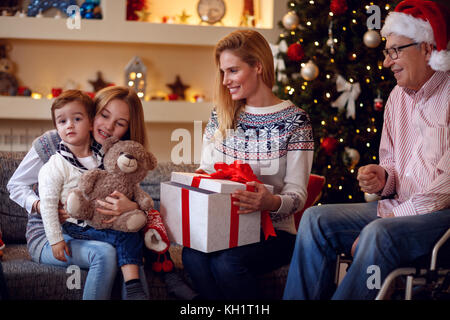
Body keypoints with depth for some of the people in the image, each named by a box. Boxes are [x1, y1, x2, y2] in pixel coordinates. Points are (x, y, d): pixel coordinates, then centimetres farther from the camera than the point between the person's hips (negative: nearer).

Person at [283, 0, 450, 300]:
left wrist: (395, 215, -19)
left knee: (379, 234, -35)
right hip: (398, 207, 7)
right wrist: (382, 177, -2)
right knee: (315, 219, -9)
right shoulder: (398, 96, 14)